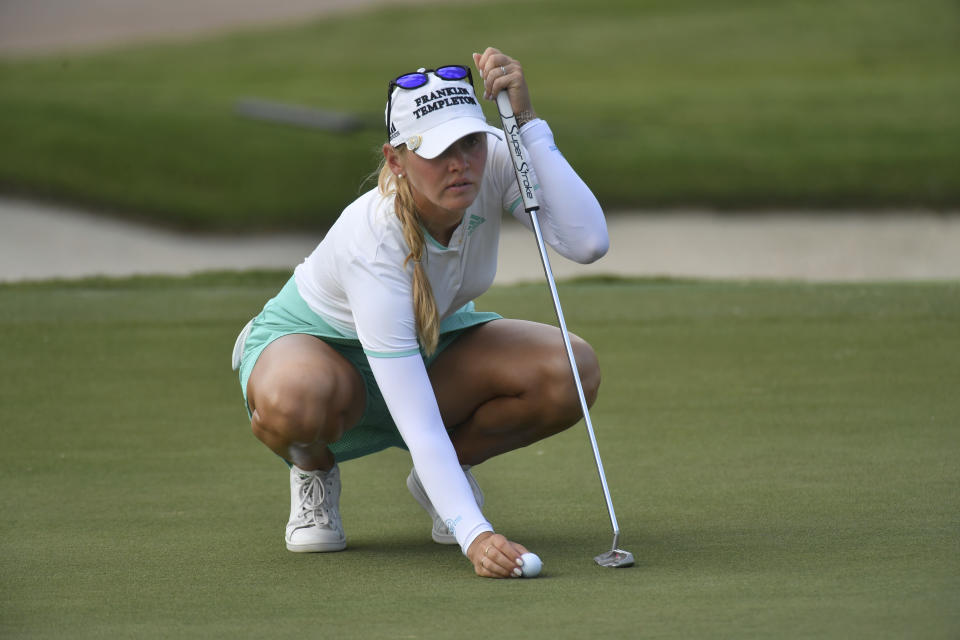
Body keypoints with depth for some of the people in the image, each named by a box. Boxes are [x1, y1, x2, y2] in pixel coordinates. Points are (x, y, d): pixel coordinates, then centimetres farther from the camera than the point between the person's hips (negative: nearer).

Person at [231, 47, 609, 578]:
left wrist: (526, 121, -43)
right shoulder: (373, 242, -39)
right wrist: (474, 535, -53)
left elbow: (587, 241, -38)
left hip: (435, 340, 5)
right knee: (293, 399, -43)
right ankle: (314, 469, -4)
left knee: (573, 372, -25)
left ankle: (456, 460, 4)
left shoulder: (493, 162, -25)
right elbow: (417, 424, -43)